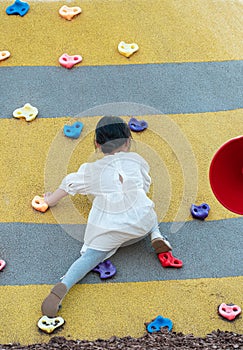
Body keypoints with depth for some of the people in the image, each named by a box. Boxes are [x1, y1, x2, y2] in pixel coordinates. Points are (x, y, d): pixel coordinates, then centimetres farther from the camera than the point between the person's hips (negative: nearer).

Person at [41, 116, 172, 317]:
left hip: (106, 226, -1)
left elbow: (69, 185, 29)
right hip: (140, 221, 1)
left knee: (91, 256, 0)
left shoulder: (92, 169, 17)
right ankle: (156, 235, 6)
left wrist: (51, 201, 46)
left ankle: (62, 286, -25)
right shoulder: (136, 160, 17)